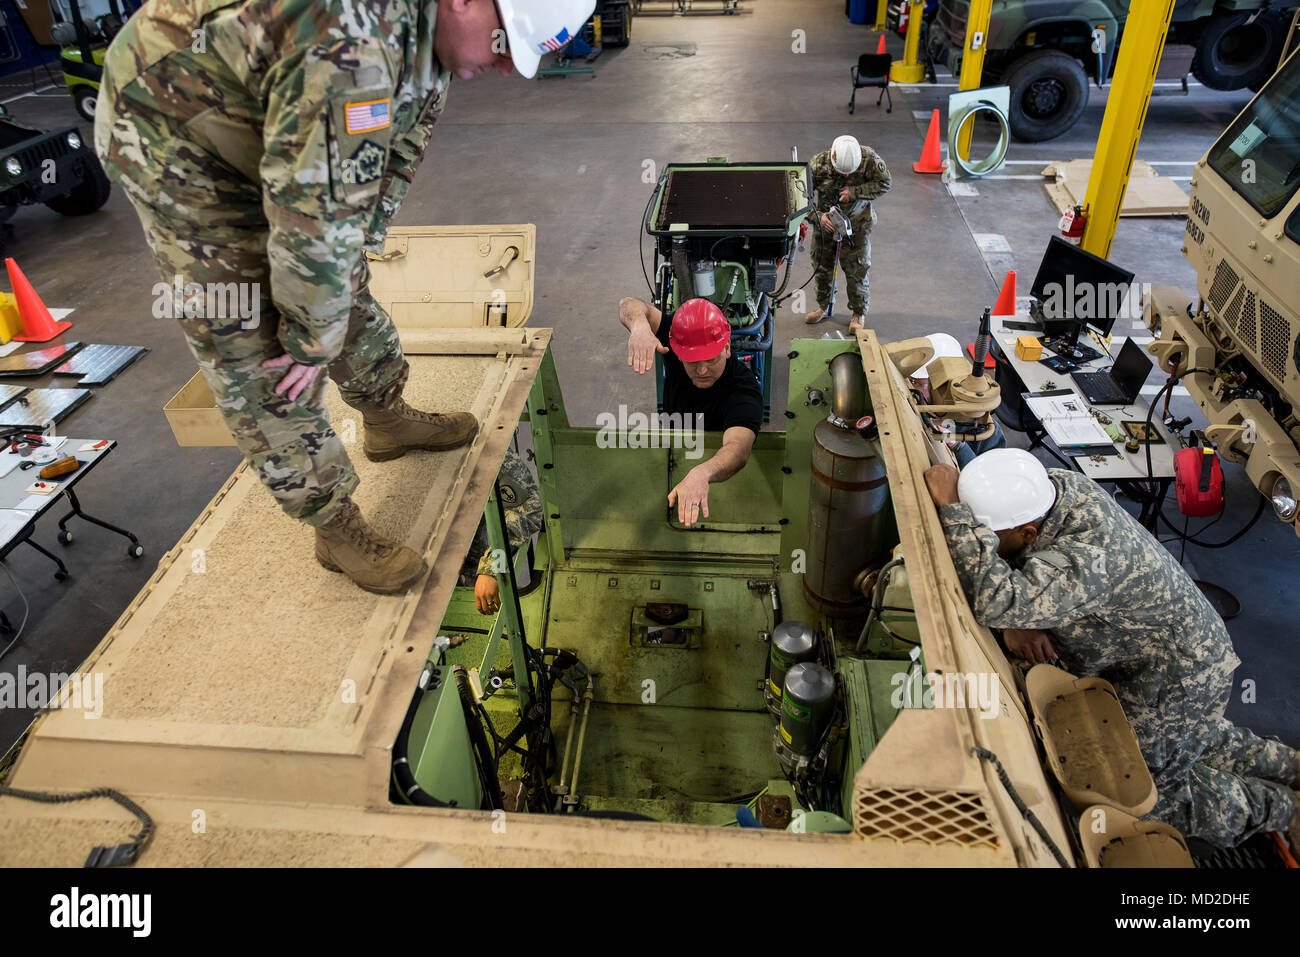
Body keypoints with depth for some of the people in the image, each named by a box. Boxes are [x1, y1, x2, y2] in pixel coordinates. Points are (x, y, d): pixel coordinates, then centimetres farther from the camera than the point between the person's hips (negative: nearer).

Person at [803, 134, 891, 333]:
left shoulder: (869, 158, -25)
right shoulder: (819, 163, -24)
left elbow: (885, 183, -14)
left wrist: (854, 192, -27)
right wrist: (818, 216, -30)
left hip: (857, 221, -2)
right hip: (826, 220, 2)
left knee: (856, 268, -2)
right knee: (821, 264, 12)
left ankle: (859, 313, 15)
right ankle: (823, 306, 34)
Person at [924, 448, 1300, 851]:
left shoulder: (1083, 561, -43)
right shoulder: (1054, 483, -17)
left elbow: (997, 601, -57)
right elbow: (995, 566, -6)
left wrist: (953, 509, -52)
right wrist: (1015, 620, -21)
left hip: (1179, 678, -8)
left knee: (1144, 785, 10)